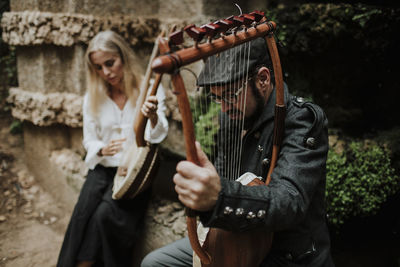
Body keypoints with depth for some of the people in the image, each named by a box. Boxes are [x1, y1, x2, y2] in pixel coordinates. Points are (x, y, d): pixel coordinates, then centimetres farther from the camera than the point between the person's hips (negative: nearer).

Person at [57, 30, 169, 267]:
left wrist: (153, 117, -41)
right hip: (103, 168, 3)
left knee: (106, 213, -26)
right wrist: (102, 149, -15)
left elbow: (159, 135, -17)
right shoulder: (93, 98, 4)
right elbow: (89, 140, 9)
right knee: (83, 214, -22)